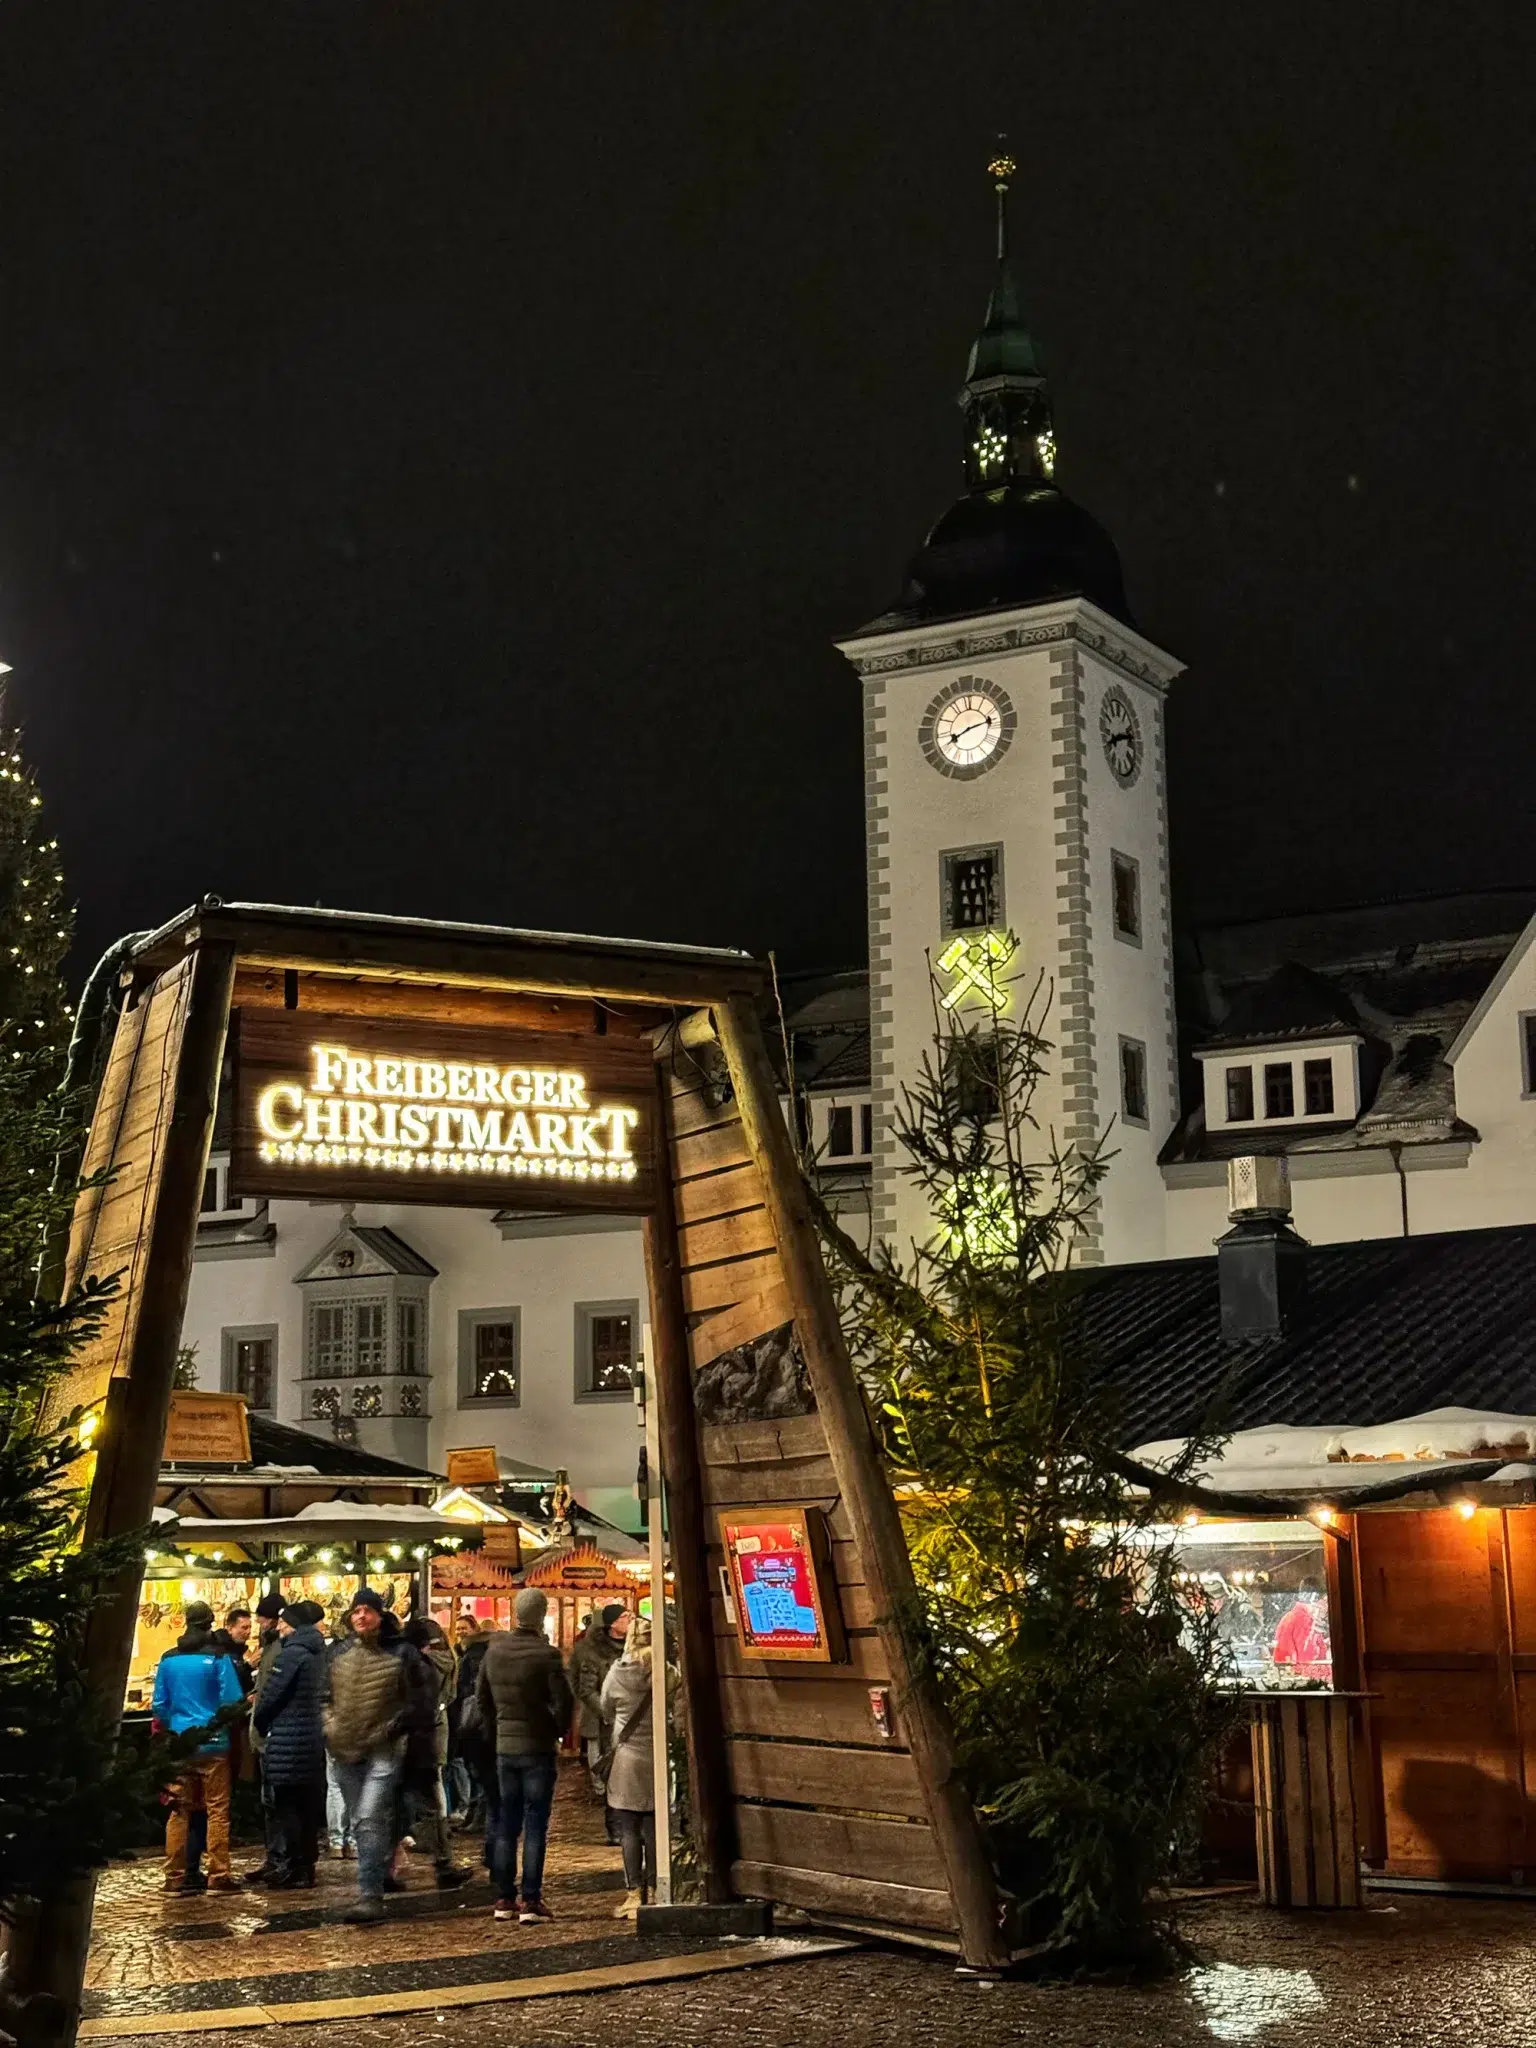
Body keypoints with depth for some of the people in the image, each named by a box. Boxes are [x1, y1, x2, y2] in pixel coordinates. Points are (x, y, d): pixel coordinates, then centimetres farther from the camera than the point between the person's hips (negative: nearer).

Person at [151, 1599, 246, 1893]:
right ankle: (218, 1876, -1)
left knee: (179, 1812, 8)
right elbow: (232, 1701, -11)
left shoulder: (168, 1660, 4)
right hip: (213, 1744, -3)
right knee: (217, 1811, 1)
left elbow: (159, 1706, 5)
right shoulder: (217, 1658, -8)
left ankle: (175, 1877, 9)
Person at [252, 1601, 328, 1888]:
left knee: (286, 1806, -3)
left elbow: (271, 1696, -15)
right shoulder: (318, 1653, 11)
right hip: (315, 1737, 8)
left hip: (288, 1739, -8)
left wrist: (261, 1724, 4)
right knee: (309, 1806, 12)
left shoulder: (291, 1654, -16)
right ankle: (306, 1866, 17)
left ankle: (290, 1868, -4)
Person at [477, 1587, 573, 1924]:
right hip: (537, 1748, -5)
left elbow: (482, 1694, 10)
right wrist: (556, 1730, 1)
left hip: (504, 1746, 5)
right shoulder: (545, 1654, -16)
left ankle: (504, 1899, 14)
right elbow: (563, 1701, -17)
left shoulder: (494, 1650, 1)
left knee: (506, 1824, 12)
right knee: (535, 1825, -1)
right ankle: (531, 1902, -2)